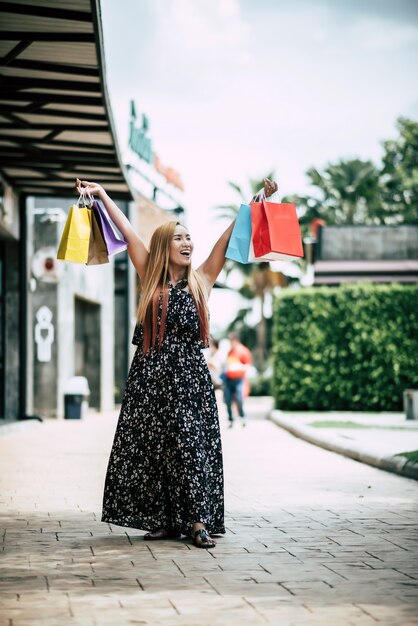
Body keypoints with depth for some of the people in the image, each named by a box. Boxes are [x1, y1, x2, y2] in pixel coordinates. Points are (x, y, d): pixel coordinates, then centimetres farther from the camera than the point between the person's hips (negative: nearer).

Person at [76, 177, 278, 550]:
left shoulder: (202, 281, 8)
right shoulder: (151, 279, 8)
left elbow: (230, 237, 5)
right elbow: (128, 232, 7)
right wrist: (101, 194, 7)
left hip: (189, 376, -1)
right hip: (151, 376, 1)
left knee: (192, 445, -6)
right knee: (151, 447, 1)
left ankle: (199, 521, -6)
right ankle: (162, 520, 8)